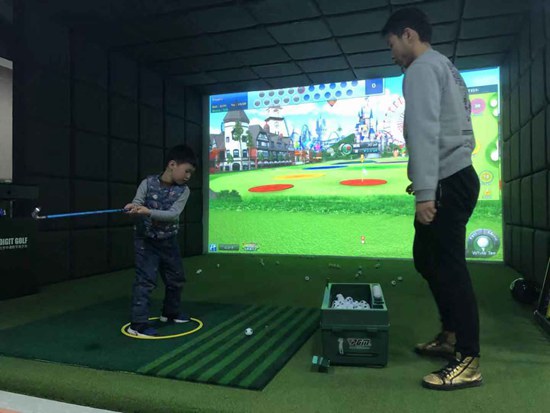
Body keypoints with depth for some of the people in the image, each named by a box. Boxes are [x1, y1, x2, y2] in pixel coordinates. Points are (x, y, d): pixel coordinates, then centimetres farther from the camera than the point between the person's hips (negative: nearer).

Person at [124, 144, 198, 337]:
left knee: (176, 278, 15)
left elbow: (173, 214, -22)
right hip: (146, 240, -4)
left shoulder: (183, 190, -9)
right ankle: (138, 323, -3)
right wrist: (133, 208, -45)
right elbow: (137, 204, -21)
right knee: (146, 280, -11)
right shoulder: (147, 183, -12)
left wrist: (148, 212, -36)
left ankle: (171, 312, 37)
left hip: (168, 241, 4)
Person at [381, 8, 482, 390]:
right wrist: (425, 182, 20)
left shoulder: (422, 68, -7)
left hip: (447, 183, -10)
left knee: (448, 266, -7)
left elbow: (424, 131, -19)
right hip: (457, 177, 10)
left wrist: (425, 190, -24)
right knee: (428, 259, 16)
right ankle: (451, 335, 26)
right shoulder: (446, 67, 24)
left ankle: (469, 361, 2)